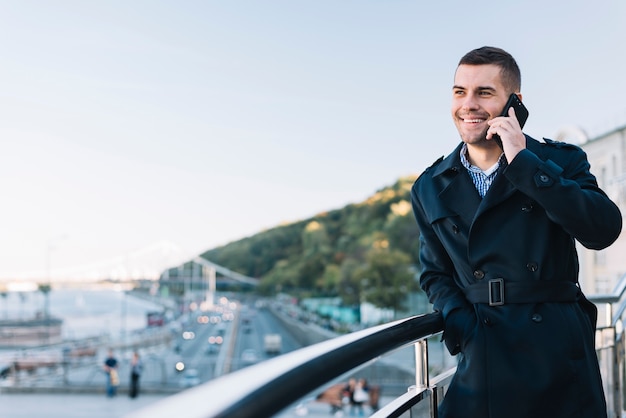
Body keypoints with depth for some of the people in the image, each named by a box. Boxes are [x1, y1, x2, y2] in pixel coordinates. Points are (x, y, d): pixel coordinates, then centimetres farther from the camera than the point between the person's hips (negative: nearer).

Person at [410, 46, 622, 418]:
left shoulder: (561, 161, 1)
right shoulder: (431, 188, 9)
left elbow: (605, 230, -14)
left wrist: (524, 162, -16)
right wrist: (459, 318, -7)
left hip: (559, 358, -1)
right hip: (480, 358, 2)